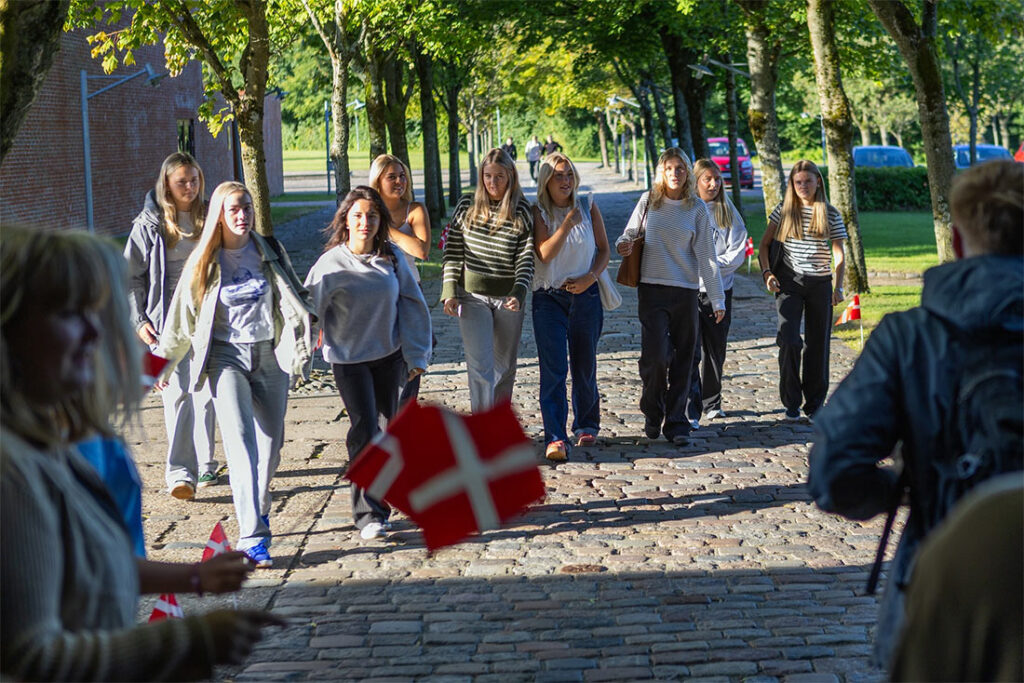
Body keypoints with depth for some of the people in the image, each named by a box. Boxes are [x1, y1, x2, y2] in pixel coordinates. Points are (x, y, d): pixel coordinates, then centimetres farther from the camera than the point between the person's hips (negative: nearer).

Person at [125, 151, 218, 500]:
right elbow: (131, 276, 3)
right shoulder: (150, 224, 1)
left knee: (206, 393, 6)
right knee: (177, 393, -11)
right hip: (167, 321, -3)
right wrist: (138, 320, -5)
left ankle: (203, 464, 19)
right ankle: (179, 472, -14)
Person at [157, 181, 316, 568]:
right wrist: (166, 360, 16)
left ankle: (259, 511, 32)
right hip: (226, 357, -3)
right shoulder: (204, 261, 4)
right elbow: (184, 313, 12)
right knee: (241, 442, -15)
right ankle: (251, 538, -22)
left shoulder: (269, 252, 8)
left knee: (271, 443, 7)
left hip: (269, 355, 3)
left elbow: (293, 300, 11)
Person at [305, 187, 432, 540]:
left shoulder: (392, 260, -1)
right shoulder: (331, 264, -10)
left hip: (389, 354, 4)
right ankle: (368, 513, -8)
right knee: (364, 428, -12)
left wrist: (416, 355, 3)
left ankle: (380, 496, 34)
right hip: (348, 356, -3)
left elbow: (412, 306, 5)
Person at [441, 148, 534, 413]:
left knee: (505, 366, 13)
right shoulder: (466, 207, 0)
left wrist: (518, 295, -21)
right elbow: (452, 254, 3)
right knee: (480, 365, -10)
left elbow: (526, 260, -6)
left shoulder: (522, 213, -2)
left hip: (508, 298, 1)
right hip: (472, 295, -1)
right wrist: (450, 292, -5)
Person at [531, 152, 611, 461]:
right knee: (553, 368, -12)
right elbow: (544, 253, -13)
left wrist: (590, 277, -9)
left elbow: (604, 250, 8)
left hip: (585, 295, 2)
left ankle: (586, 424, 32)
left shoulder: (588, 207, 4)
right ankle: (555, 438, -17)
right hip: (549, 298, -2)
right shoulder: (538, 212, -2)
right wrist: (567, 224, -23)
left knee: (585, 366, 11)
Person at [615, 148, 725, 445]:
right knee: (656, 355, -11)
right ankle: (652, 414, 12)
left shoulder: (697, 208, 3)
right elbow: (629, 234, 16)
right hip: (651, 288, -1)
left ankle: (676, 423, 12)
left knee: (682, 359, 2)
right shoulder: (648, 201, 5)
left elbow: (707, 255, 3)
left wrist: (717, 299, 1)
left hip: (686, 291, 1)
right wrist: (623, 245, -10)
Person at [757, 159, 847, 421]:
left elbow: (839, 255, 3)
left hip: (820, 284, 1)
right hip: (789, 282, -1)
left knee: (817, 345, 5)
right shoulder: (784, 211, 5)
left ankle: (814, 404, 16)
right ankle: (791, 403, -2)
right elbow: (764, 244, 9)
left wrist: (838, 286, -9)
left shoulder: (830, 215, 3)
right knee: (789, 340, -13)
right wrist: (767, 272, -5)